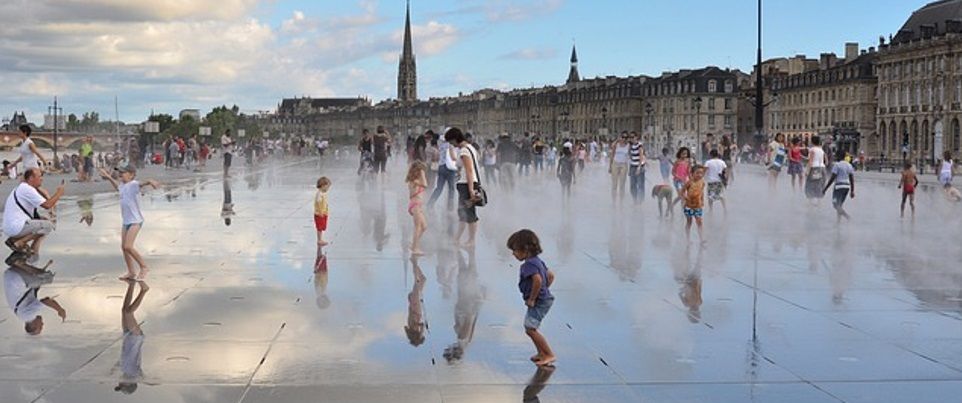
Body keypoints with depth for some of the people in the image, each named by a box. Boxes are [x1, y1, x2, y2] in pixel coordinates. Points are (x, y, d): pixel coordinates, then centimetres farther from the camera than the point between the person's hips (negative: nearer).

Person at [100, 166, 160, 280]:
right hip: (126, 221, 9)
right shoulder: (123, 185, 12)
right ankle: (131, 272, 17)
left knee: (128, 246, -16)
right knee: (123, 247, 8)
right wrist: (108, 177, 46)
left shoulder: (133, 184, -15)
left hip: (135, 221, -9)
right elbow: (117, 187, 38)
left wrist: (151, 181, -60)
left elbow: (142, 183, -38)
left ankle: (144, 267, -1)